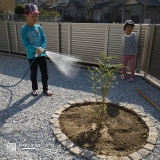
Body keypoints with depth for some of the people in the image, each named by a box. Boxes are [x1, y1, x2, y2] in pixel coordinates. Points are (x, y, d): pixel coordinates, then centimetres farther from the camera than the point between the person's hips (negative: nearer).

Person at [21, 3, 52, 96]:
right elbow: (26, 44, -15)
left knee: (45, 73, 8)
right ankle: (35, 88, 31)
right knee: (33, 73, 12)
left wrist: (41, 48, -17)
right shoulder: (24, 29, -9)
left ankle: (45, 89, 24)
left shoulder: (39, 28, 2)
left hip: (42, 54, 3)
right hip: (31, 56, -3)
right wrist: (35, 49, -28)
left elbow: (44, 40, 1)